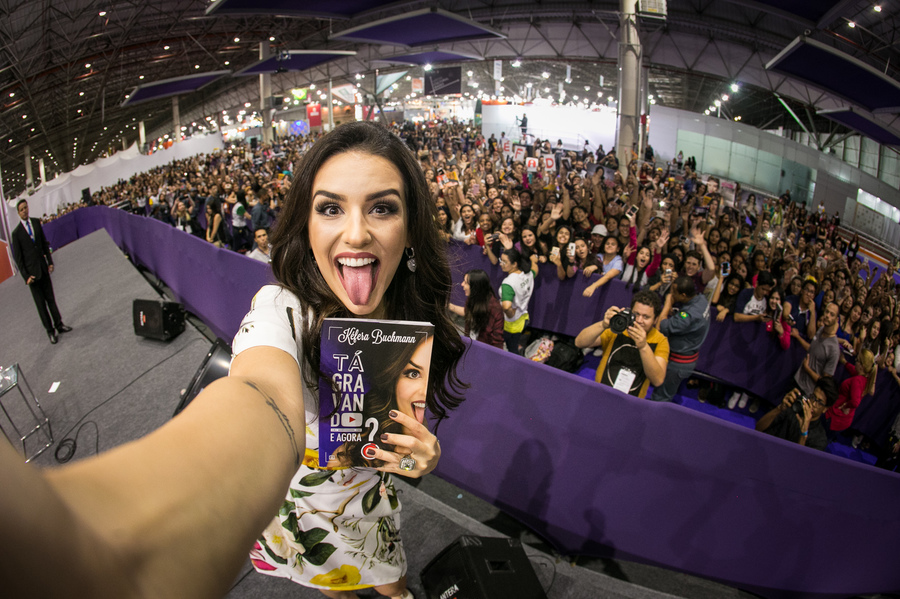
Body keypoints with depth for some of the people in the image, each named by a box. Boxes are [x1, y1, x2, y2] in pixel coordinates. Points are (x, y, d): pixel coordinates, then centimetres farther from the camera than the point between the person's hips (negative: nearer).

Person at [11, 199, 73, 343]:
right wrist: (26, 276, -10)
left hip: (43, 267, 4)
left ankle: (59, 325, 24)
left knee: (51, 298, 13)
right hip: (31, 271, -4)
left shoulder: (36, 222, 4)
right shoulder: (16, 233, -9)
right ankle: (50, 331, 11)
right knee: (40, 303, 4)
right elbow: (18, 257, -6)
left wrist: (50, 261, 7)